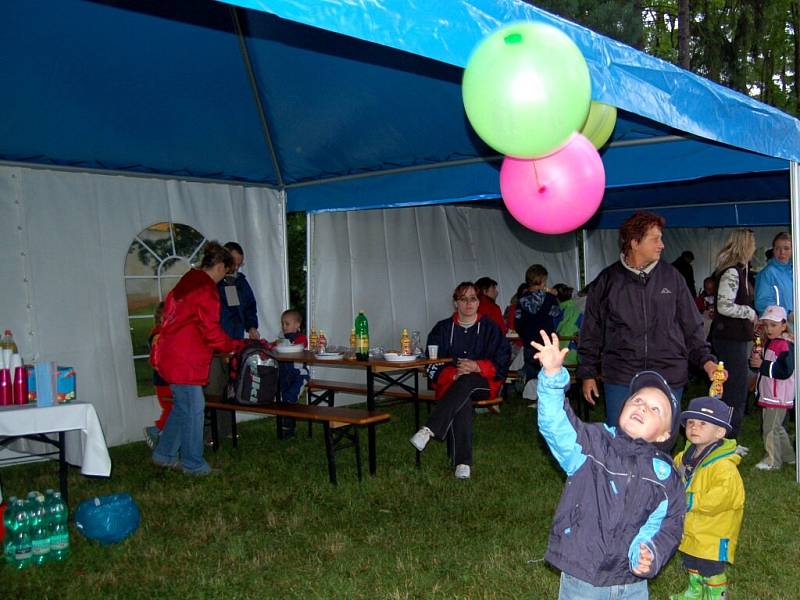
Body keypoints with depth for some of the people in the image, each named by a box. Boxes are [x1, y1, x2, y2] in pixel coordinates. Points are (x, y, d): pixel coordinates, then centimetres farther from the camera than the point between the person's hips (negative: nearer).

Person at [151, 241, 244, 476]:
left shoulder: (186, 283, 13)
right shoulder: (206, 290, -16)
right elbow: (211, 333, -17)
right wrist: (236, 346, -2)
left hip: (170, 355, 10)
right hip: (184, 361, -10)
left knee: (181, 406, 19)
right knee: (194, 408, 0)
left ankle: (164, 455, 28)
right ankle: (193, 464, 9)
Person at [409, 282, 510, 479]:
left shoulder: (490, 328, 10)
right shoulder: (443, 329, 11)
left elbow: (502, 363, 3)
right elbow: (432, 366, 4)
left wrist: (476, 367, -14)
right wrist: (454, 374, -15)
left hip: (485, 384, 0)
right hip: (452, 383, 0)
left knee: (466, 382, -37)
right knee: (462, 403, -36)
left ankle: (430, 430, -45)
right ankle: (463, 463, -42)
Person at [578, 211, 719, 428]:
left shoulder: (671, 277, 5)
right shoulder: (607, 281, 1)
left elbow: (692, 326, 11)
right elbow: (591, 333, 7)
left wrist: (706, 360, 0)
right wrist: (588, 374, 6)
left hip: (669, 378, 1)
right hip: (621, 379, -1)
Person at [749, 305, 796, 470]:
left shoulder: (785, 345, -18)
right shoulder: (768, 343, 12)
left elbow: (785, 371, -26)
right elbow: (758, 367, 21)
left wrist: (763, 365, -23)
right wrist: (755, 361, -1)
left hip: (779, 396, -10)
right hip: (769, 395, 10)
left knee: (770, 428, -3)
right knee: (776, 427, 20)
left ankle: (773, 461, 8)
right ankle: (789, 456, 34)